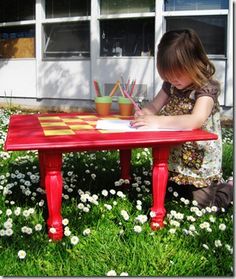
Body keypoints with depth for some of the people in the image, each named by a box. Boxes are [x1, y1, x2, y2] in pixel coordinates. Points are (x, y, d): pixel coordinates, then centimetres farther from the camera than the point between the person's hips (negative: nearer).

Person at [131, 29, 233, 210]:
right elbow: (154, 106, 6)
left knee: (200, 206, 0)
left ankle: (228, 189, 28)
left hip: (200, 165, -7)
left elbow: (195, 121, -37)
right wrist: (144, 114, -18)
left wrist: (157, 121, -40)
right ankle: (216, 186, 37)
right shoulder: (171, 85, 0)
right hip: (174, 160, 8)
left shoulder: (206, 88, -22)